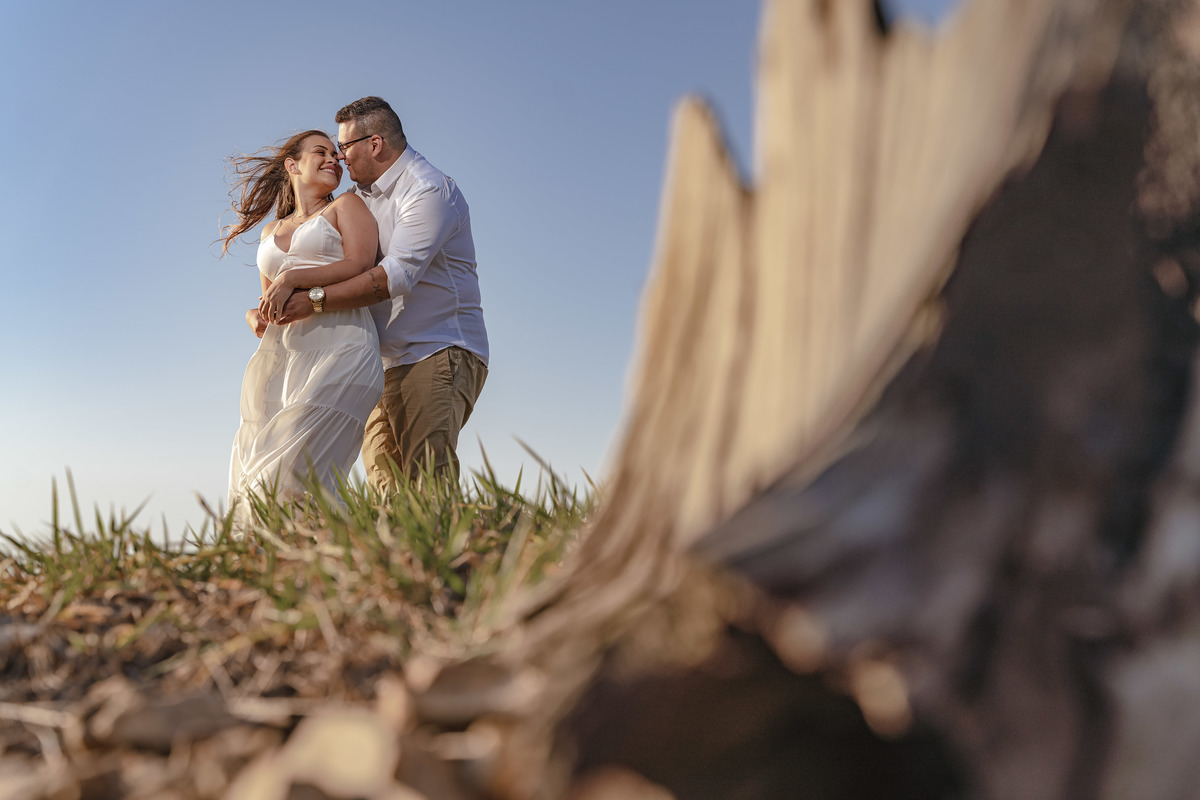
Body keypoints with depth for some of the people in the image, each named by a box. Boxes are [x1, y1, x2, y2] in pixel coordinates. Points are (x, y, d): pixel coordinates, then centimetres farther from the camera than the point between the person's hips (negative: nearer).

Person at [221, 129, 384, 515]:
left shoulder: (346, 206, 15)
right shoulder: (272, 231, 28)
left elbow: (361, 265, -3)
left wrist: (294, 277, -12)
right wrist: (255, 317, 7)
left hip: (338, 346, -5)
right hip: (279, 353, 5)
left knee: (290, 476, -19)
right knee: (252, 476, -5)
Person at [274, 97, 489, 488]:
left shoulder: (429, 191, -10)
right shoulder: (361, 194, 20)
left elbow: (395, 276, -21)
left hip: (436, 355, -8)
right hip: (387, 363, 9)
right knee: (386, 490, 2)